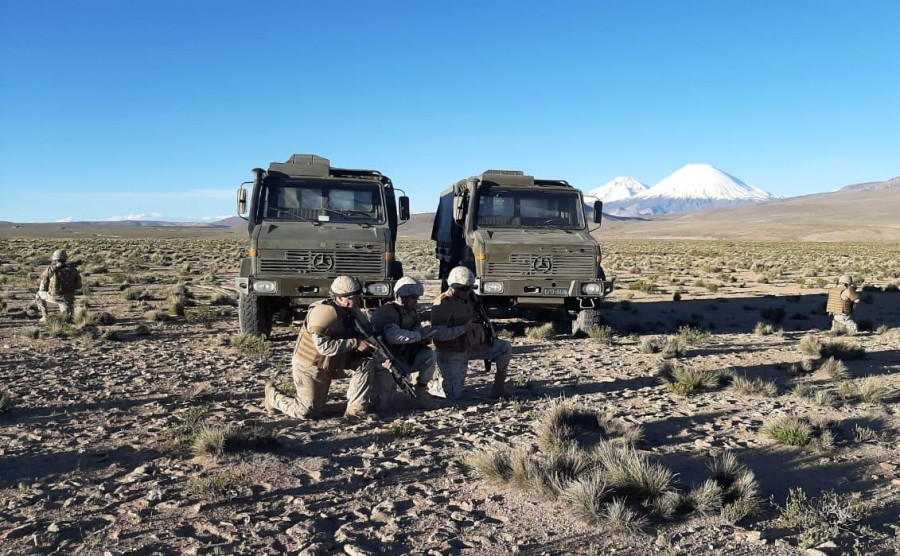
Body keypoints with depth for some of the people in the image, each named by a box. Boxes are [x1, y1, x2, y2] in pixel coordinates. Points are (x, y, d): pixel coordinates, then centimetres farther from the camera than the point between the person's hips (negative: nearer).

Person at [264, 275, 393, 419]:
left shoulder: (354, 313, -4)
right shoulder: (325, 313, -28)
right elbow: (324, 346, -34)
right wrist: (355, 343, -33)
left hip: (334, 363, 7)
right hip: (310, 366, -7)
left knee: (365, 363, -12)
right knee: (308, 412, -3)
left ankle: (356, 409, -4)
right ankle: (273, 396, 23)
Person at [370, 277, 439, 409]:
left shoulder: (412, 312, 7)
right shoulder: (387, 312, -22)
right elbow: (394, 336, -36)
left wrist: (425, 337, -25)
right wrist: (419, 335, -30)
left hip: (403, 355, 7)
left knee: (429, 356, -18)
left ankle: (420, 393, -5)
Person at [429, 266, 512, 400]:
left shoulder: (470, 297, 3)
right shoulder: (442, 303, -21)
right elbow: (437, 333, -29)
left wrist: (483, 326, 2)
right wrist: (464, 328, -29)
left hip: (474, 345, 7)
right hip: (452, 353, -7)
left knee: (505, 348, -8)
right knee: (452, 395, -13)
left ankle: (498, 387, 5)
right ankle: (433, 383, 19)